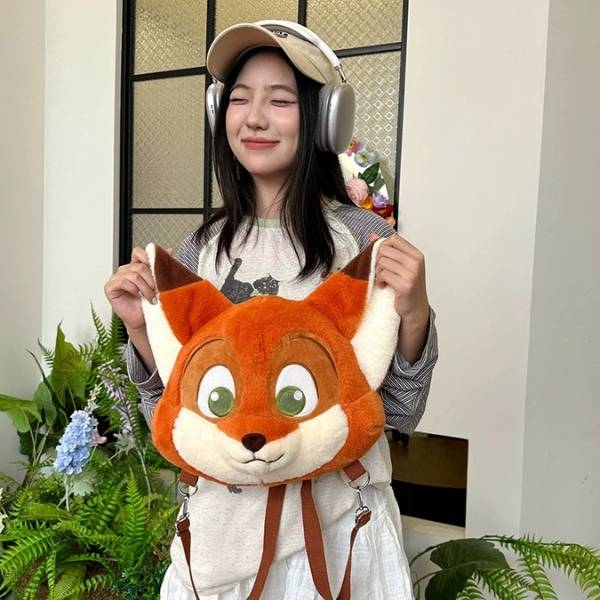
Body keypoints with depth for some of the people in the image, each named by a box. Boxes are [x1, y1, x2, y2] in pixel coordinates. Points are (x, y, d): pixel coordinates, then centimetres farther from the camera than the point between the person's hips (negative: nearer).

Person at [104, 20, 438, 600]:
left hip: (334, 526, -2)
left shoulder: (363, 238, -12)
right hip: (221, 525, 3)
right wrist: (141, 330, -12)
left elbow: (402, 411, -8)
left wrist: (414, 316, -23)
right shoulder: (203, 247, -3)